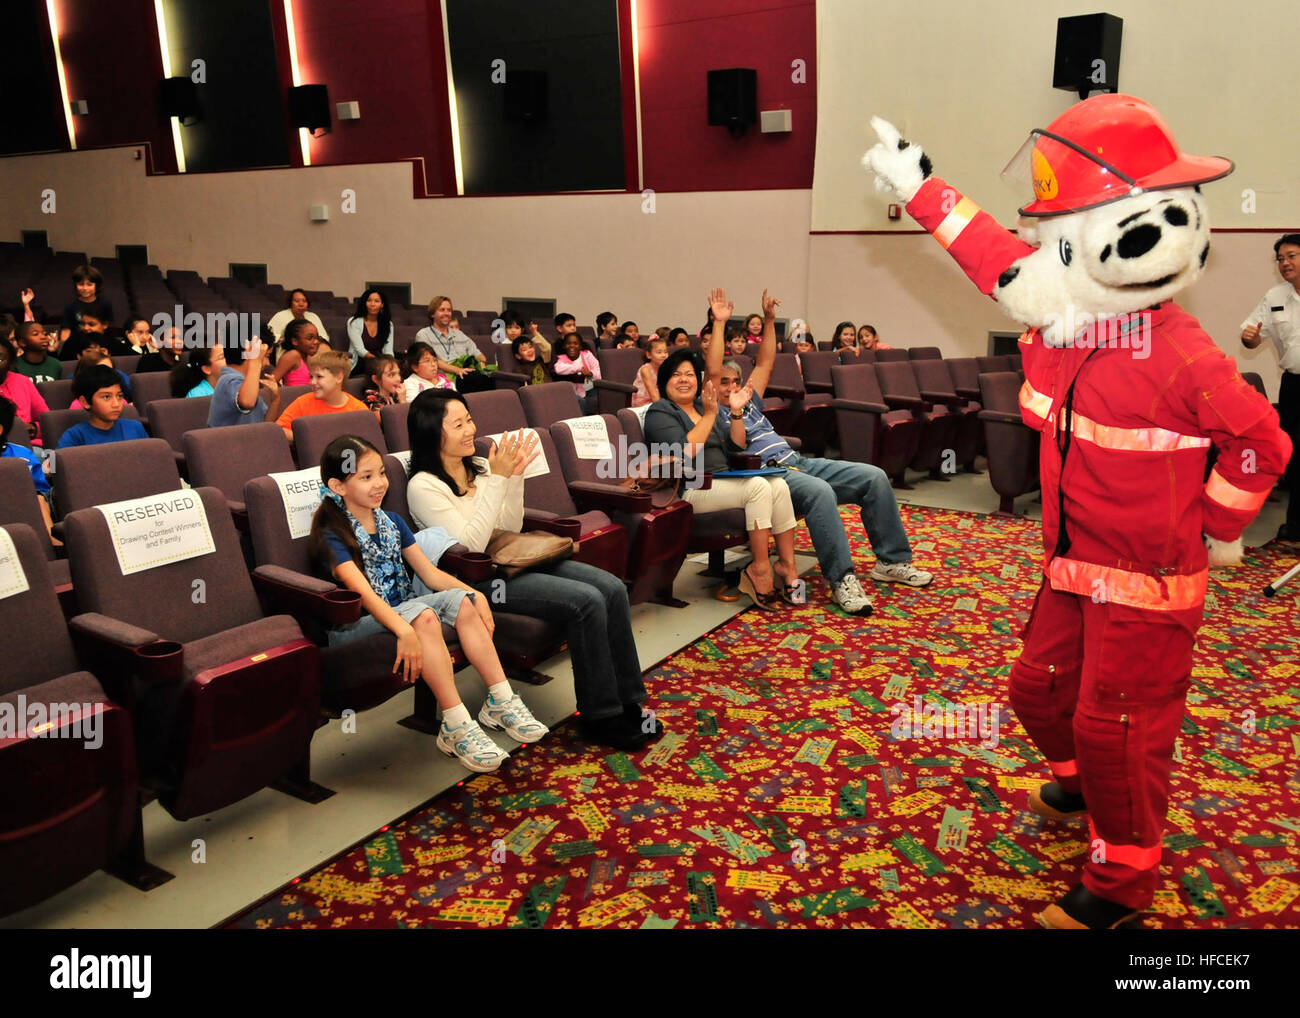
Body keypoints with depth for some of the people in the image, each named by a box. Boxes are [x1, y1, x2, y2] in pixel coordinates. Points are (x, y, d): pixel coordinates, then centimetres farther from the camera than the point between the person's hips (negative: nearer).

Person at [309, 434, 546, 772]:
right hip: (356, 626, -7)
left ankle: (501, 701, -18)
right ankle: (455, 726, -34)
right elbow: (363, 592, -26)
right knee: (424, 615, -34)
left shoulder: (391, 522, 13)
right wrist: (404, 629, -41)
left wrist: (474, 592, -7)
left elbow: (429, 572, 9)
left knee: (461, 600, -16)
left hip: (401, 610, 7)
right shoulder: (332, 536, -11)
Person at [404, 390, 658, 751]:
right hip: (476, 578, -8)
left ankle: (627, 703, -5)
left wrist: (515, 476, -2)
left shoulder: (480, 467, 11)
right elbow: (469, 544, -19)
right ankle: (600, 717, -12)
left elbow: (510, 530, 12)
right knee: (587, 602, -25)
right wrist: (498, 479, -19)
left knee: (613, 589, -12)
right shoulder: (424, 486, -10)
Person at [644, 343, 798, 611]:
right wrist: (710, 415, -11)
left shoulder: (705, 406, 21)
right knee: (758, 486, -27)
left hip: (723, 482, 7)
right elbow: (687, 451, -18)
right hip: (690, 490, -7)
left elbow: (738, 447, 18)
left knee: (779, 485, -16)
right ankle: (760, 568, -25)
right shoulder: (660, 412, 0)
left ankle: (787, 563, -15)